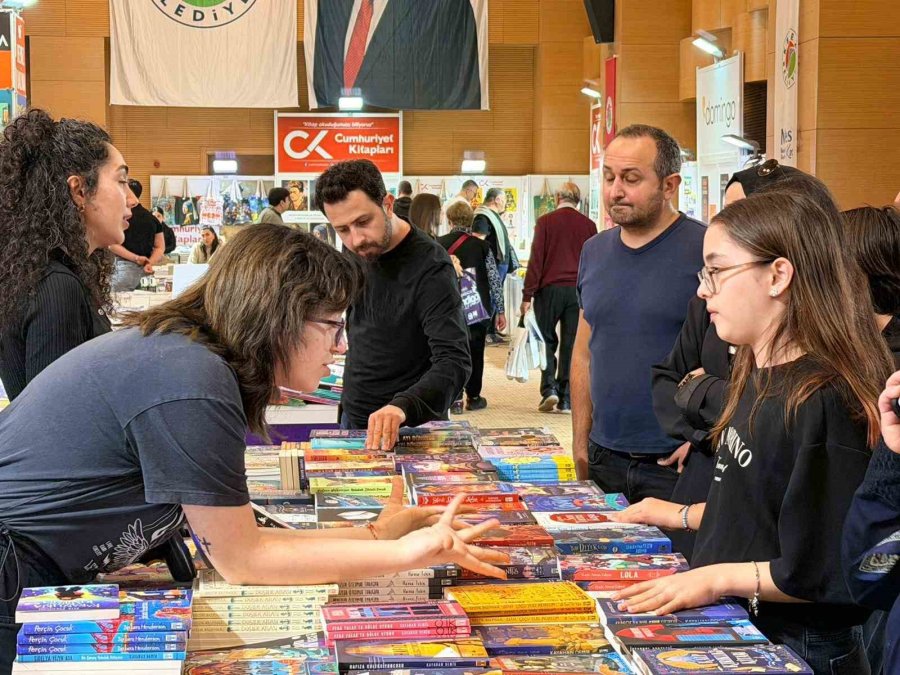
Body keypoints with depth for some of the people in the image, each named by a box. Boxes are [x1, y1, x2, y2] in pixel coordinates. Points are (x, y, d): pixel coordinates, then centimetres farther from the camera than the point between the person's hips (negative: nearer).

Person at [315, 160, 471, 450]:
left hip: (406, 426, -7)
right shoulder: (355, 251, -1)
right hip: (352, 415, 7)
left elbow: (454, 363, -32)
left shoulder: (430, 268, -24)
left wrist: (402, 407, -48)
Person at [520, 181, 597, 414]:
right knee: (571, 344, 4)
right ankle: (566, 399, 4)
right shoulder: (588, 225, 5)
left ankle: (549, 388, -5)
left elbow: (536, 260, -4)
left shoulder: (545, 222, -2)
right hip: (578, 290, 2)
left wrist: (527, 296, -3)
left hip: (550, 289, -2)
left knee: (547, 342, 10)